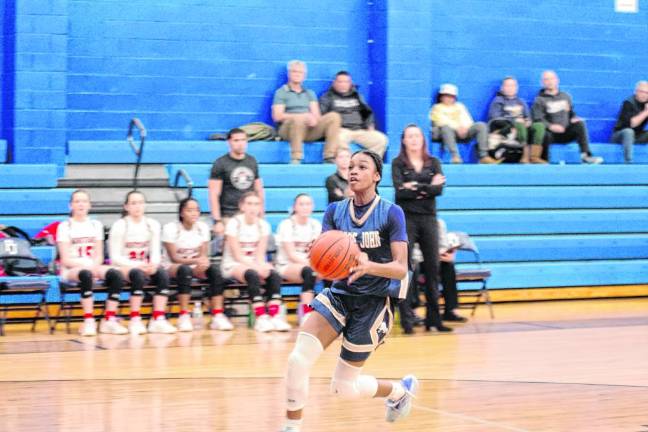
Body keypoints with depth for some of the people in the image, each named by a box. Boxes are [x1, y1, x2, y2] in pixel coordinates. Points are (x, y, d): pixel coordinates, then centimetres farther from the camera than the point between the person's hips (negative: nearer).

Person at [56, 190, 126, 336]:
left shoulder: (96, 225, 15)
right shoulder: (65, 226, 3)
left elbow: (99, 256, 10)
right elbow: (66, 260, -5)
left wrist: (95, 266, -13)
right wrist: (87, 266, -19)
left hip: (92, 268, 4)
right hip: (71, 270, -4)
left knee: (116, 274, -26)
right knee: (86, 275, -39)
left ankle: (109, 320, -23)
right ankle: (89, 322, -37)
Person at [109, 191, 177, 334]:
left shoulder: (153, 225, 7)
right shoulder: (119, 226, -6)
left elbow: (156, 252, 3)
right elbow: (115, 257, -9)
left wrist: (153, 264, -20)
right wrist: (137, 265, -23)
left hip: (145, 266, 4)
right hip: (124, 267, -4)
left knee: (163, 274, -27)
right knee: (138, 275, -36)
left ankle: (158, 319, -30)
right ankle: (135, 320, -33)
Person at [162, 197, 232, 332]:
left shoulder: (203, 227, 1)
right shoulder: (171, 228, -12)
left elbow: (203, 255, -1)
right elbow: (174, 257, -17)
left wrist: (203, 262, -27)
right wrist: (195, 261, -33)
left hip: (195, 266, 4)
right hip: (172, 266, -4)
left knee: (214, 269, -26)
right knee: (185, 270, -39)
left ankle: (218, 316, -30)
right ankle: (184, 316, -35)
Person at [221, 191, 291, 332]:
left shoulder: (263, 225, 5)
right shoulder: (234, 223, -8)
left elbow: (260, 254, 0)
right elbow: (237, 255, -13)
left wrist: (260, 266, -22)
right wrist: (255, 267, -25)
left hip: (255, 264, 4)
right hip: (233, 265, -4)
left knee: (274, 275, -27)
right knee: (252, 275, -36)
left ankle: (275, 316, -35)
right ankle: (260, 318, -40)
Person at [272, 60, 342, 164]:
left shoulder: (310, 93, 24)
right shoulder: (281, 92, 9)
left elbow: (317, 115, 13)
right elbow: (277, 116, -5)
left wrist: (314, 119, -15)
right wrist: (304, 117, -16)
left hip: (309, 129, 5)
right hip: (287, 129, -5)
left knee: (334, 116, -18)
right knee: (299, 119, -39)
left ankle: (329, 157, -28)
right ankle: (295, 160, -40)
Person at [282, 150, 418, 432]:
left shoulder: (391, 213, -10)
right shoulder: (335, 211, 2)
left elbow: (401, 268, -15)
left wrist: (369, 266, -35)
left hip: (375, 300, -3)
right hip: (340, 294, 4)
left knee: (344, 387, 5)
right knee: (298, 359, -19)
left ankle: (402, 389, 33)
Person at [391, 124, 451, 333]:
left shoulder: (433, 163, 10)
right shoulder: (398, 163, 3)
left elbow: (439, 189, -5)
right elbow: (400, 191, -12)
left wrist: (417, 188, -14)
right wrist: (428, 188, -12)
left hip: (429, 218, 3)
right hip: (406, 219, -3)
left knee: (432, 268, 2)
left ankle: (433, 318, 8)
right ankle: (406, 319, -4)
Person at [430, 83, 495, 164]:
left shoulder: (459, 106, 26)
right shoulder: (437, 108, 11)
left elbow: (467, 119, 12)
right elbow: (443, 121, -7)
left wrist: (464, 127, -12)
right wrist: (457, 127, -20)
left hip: (462, 131, 4)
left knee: (481, 125, -19)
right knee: (446, 127, -41)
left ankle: (483, 156, -30)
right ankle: (455, 156, -52)